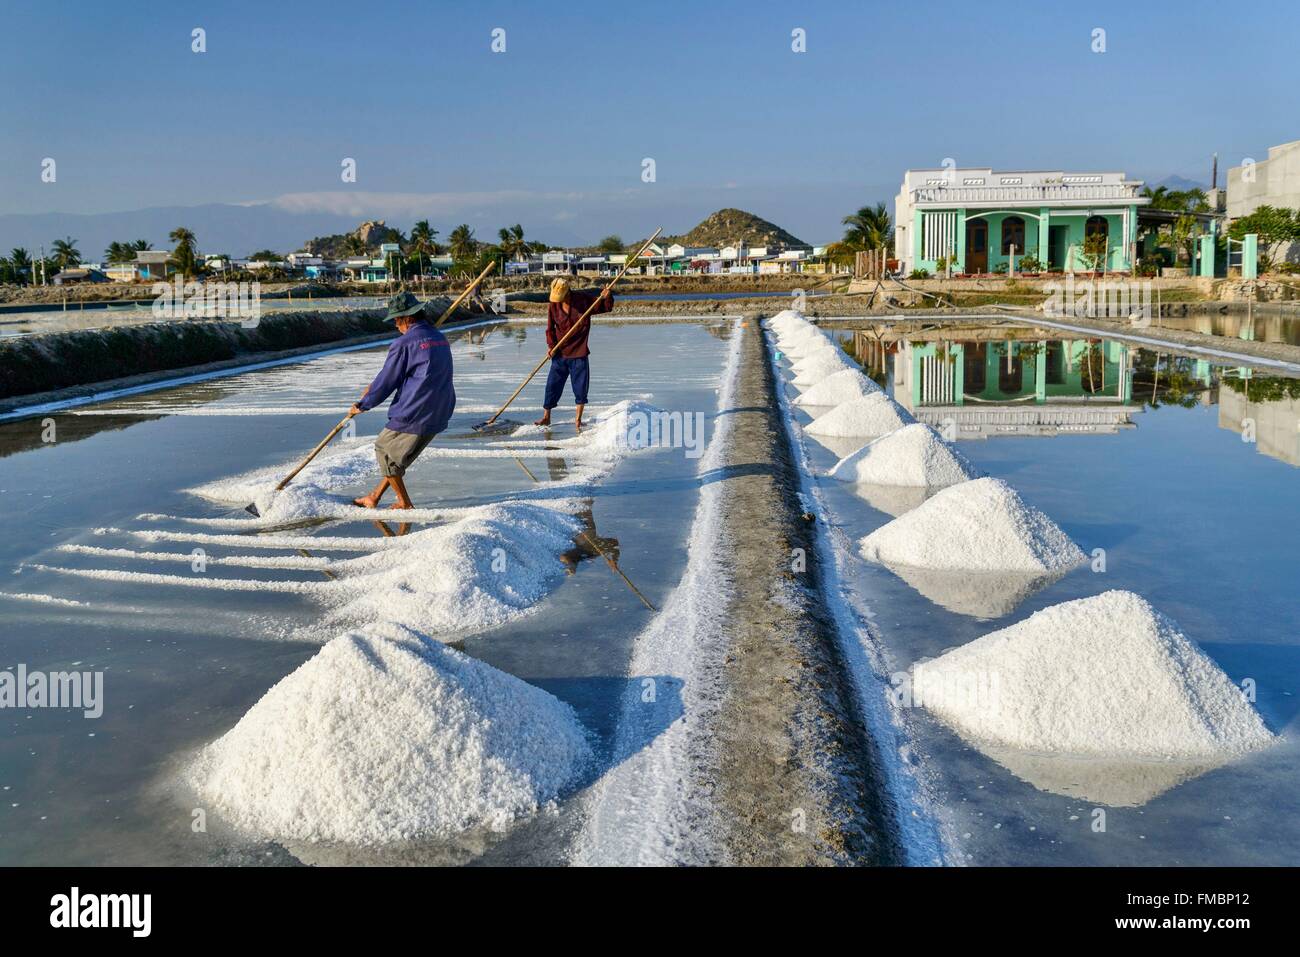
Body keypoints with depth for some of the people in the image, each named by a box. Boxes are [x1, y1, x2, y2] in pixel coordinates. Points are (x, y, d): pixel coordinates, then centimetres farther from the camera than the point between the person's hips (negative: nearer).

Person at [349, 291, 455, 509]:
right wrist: (374, 388, 26)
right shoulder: (441, 339, 11)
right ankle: (375, 497, 31)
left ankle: (405, 504, 18)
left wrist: (362, 405, 9)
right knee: (399, 455, 23)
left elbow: (386, 381, -8)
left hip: (413, 416, -8)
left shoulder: (404, 343, -14)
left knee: (384, 449, 14)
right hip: (439, 416, 8)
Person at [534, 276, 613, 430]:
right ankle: (546, 417, 19)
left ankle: (578, 420, 15)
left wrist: (607, 298, -19)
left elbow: (606, 308, 2)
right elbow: (550, 328, 4)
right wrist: (551, 345, -10)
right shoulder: (553, 305, -2)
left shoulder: (584, 299, -7)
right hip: (560, 353, 2)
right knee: (552, 386, 6)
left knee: (580, 388, 1)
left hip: (579, 353, -2)